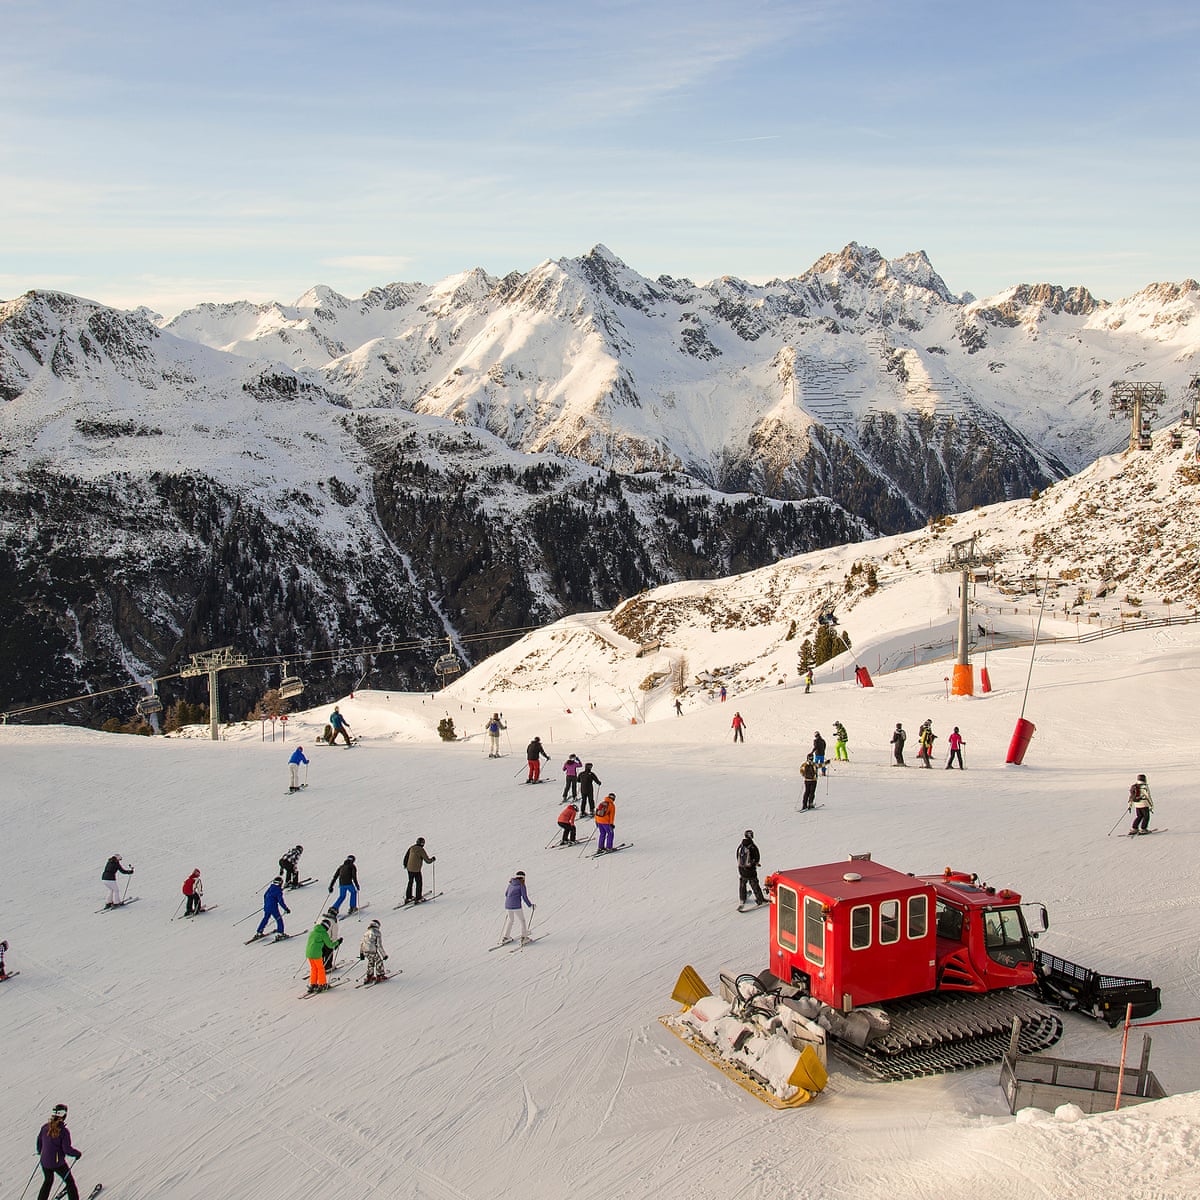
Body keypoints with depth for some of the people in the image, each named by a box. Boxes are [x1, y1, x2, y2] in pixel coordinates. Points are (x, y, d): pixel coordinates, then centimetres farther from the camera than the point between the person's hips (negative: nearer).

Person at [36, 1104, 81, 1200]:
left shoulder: (45, 1127, -6)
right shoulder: (64, 1131, -22)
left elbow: (39, 1140, 10)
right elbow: (67, 1149, -21)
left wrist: (40, 1151, 30)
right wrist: (78, 1154, -4)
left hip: (44, 1162, 5)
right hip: (58, 1163, -5)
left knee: (48, 1181, 29)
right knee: (70, 1182, 14)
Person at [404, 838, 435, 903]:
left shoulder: (411, 848, 2)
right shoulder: (421, 850, -16)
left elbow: (406, 856, 12)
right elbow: (427, 860, -12)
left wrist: (405, 864, 28)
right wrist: (433, 859, 8)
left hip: (409, 868, 7)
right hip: (416, 870, -7)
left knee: (410, 883, 21)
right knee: (419, 883, 8)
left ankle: (408, 897, 29)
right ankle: (418, 899, 11)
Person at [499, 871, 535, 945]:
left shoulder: (511, 884, 12)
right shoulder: (521, 885, -5)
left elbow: (506, 893, 23)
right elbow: (525, 897, -7)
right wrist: (530, 905, 5)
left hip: (508, 905, 6)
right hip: (516, 906, -6)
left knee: (510, 920, 24)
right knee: (522, 920, 12)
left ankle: (505, 937, 26)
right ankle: (524, 937, 9)